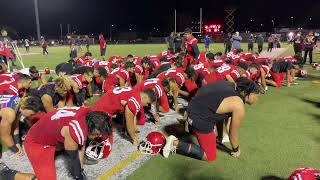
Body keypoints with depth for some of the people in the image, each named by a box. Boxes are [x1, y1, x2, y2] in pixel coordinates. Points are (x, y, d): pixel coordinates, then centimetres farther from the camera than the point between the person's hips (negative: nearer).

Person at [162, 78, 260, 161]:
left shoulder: (233, 86, 8)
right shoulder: (238, 106, -16)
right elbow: (233, 133, -4)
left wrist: (220, 136, 29)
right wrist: (235, 150, 17)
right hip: (200, 120, -9)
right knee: (210, 157, 8)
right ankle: (175, 143, -1)